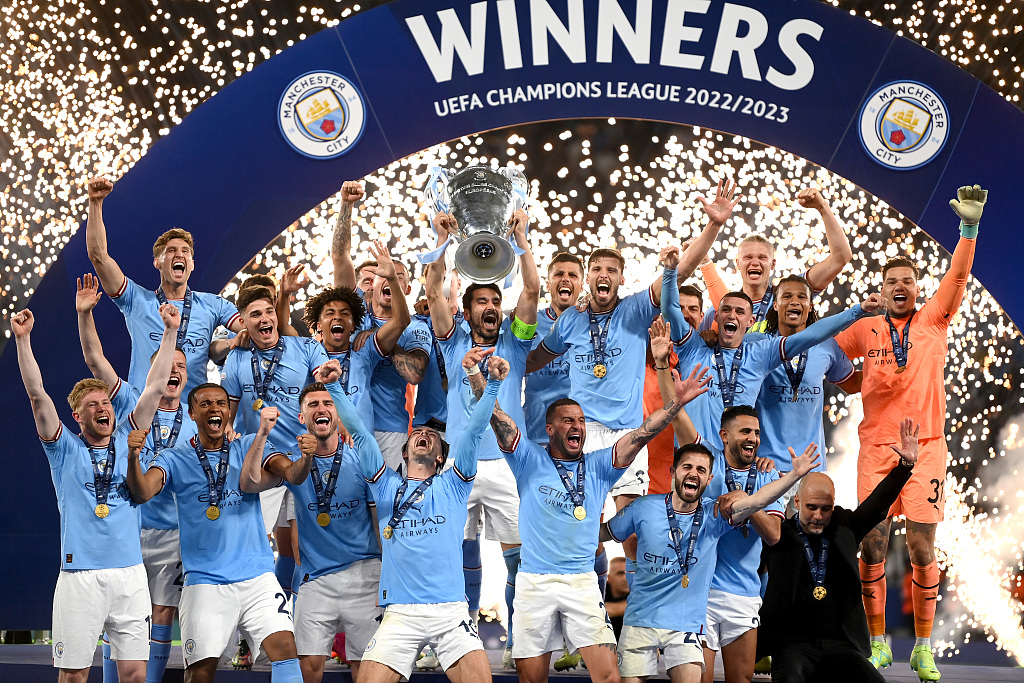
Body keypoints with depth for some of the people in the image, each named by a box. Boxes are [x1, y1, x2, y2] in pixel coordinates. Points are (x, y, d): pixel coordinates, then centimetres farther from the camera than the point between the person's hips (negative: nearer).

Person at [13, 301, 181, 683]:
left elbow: (155, 388, 10)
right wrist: (22, 339, -12)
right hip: (80, 575, -2)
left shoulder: (127, 440, 13)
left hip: (130, 574, 2)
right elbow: (37, 395, -3)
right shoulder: (66, 449, 6)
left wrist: (170, 331, 5)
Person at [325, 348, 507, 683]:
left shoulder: (452, 486, 13)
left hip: (451, 613, 0)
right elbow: (359, 433, 7)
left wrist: (493, 384, -9)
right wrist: (333, 387, -3)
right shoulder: (387, 486, 15)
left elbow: (474, 432, 2)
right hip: (400, 614, 0)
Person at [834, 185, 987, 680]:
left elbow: (958, 277, -6)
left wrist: (969, 226, -15)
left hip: (925, 447, -1)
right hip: (876, 446, 1)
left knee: (923, 551, -3)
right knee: (872, 547, -3)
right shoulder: (866, 330, 9)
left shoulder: (933, 321, 7)